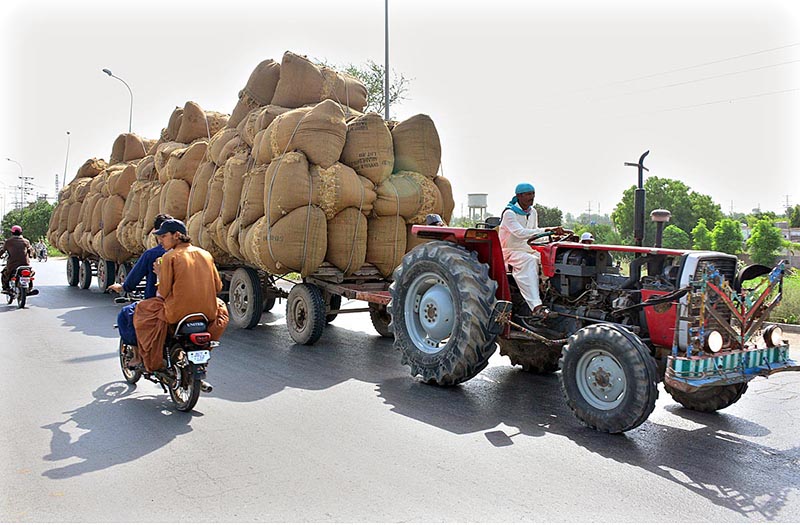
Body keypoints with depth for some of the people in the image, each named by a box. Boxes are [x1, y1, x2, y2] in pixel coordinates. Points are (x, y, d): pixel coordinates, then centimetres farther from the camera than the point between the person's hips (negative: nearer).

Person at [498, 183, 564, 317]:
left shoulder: (533, 212, 13)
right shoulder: (509, 213, -12)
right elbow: (520, 233, -27)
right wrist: (546, 230, -33)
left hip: (528, 250, 8)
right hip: (511, 251, -7)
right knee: (529, 261, -37)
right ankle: (536, 306, -48)